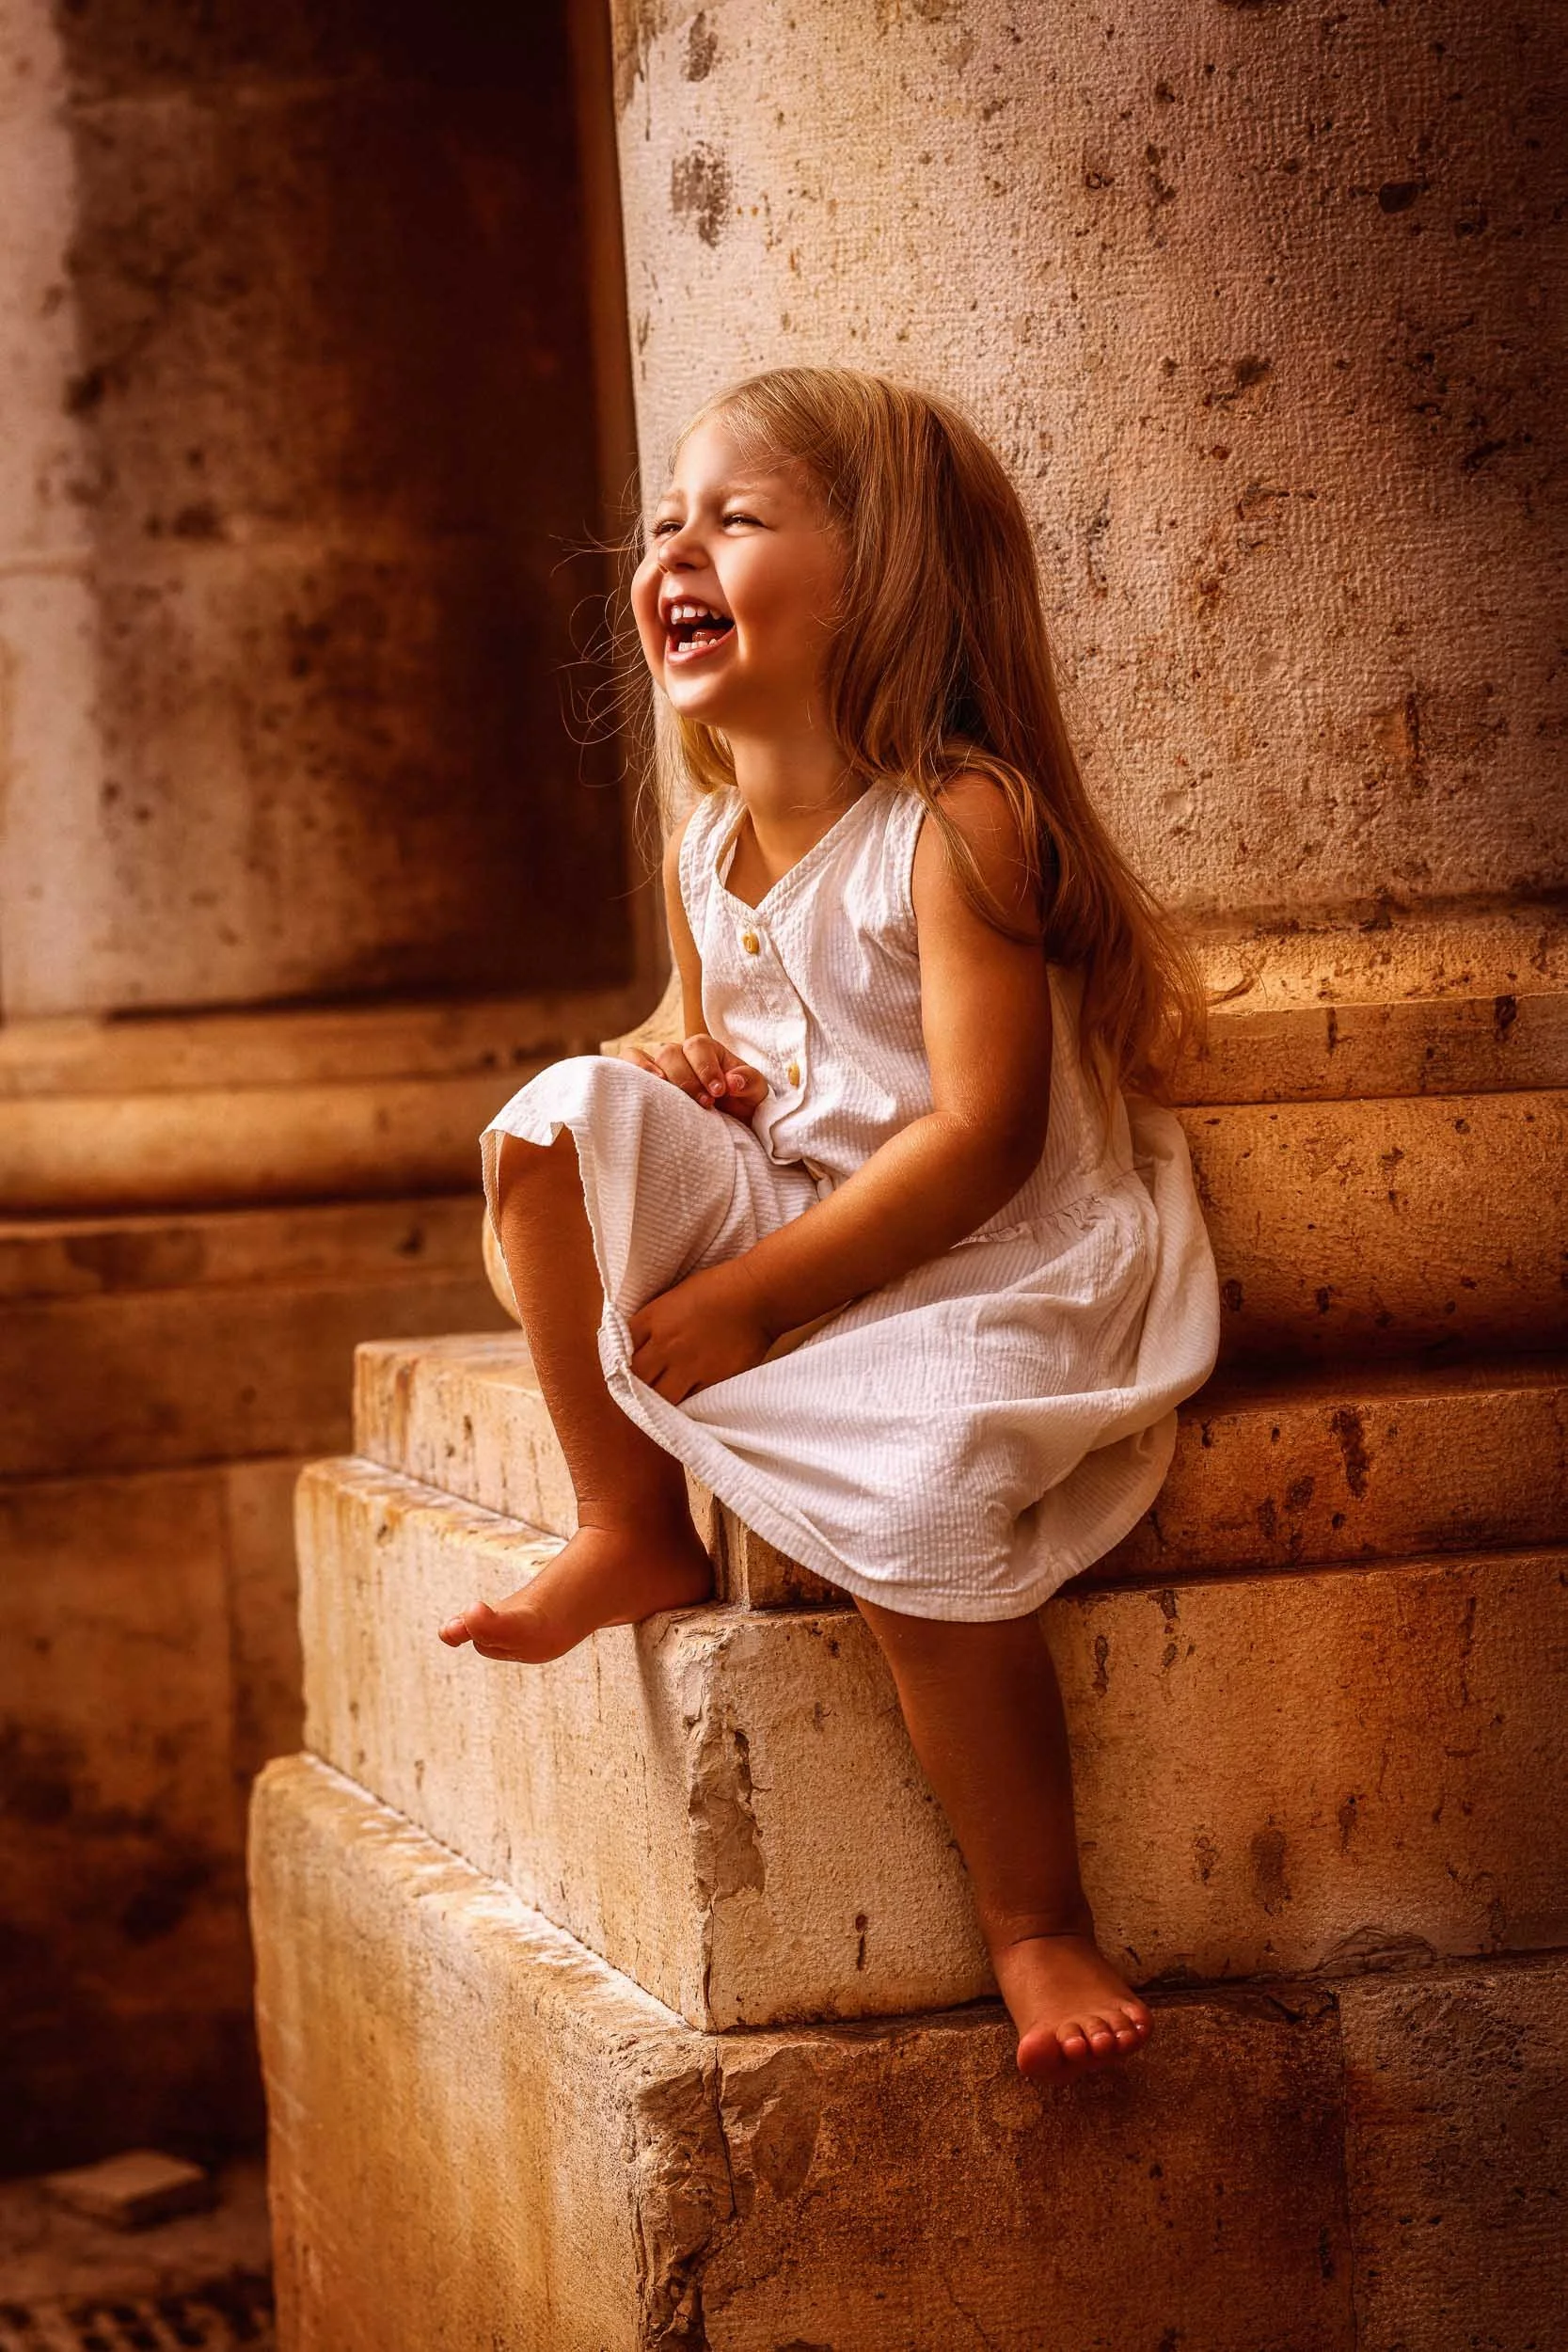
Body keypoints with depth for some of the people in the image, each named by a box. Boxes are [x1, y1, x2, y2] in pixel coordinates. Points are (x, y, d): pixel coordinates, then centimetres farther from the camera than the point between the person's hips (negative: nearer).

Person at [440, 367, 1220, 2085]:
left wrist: (747, 1299, -22)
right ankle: (632, 1530, -4)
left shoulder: (959, 823, -16)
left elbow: (981, 1138, -22)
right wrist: (679, 1086, -5)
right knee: (559, 1122, -14)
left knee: (909, 1504, -32)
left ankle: (1038, 1928, -14)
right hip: (778, 1223, 7)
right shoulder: (704, 854, 7)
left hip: (983, 1267, -7)